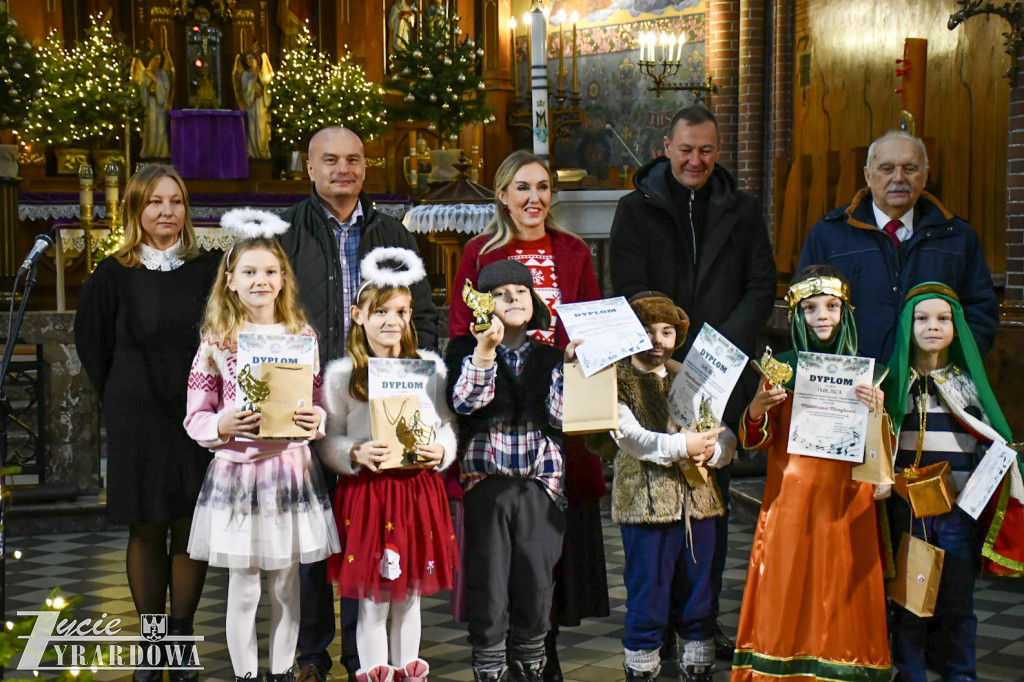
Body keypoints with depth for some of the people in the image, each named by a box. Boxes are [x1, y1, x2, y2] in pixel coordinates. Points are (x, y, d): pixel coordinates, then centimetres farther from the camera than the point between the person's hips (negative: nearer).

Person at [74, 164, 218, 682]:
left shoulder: (207, 270, 1)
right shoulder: (114, 275, -2)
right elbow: (91, 344, 9)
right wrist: (122, 401, 10)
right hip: (138, 421, -1)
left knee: (191, 531, 4)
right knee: (147, 532, 5)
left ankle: (182, 638, 15)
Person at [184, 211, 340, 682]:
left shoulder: (303, 336, 5)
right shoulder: (217, 341, -1)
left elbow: (319, 405, 11)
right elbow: (195, 418, 1)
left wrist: (315, 419, -11)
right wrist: (222, 427, -19)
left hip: (290, 467, 2)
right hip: (236, 469, -2)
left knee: (286, 584, 11)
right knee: (243, 589, 5)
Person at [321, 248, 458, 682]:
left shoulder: (431, 367, 4)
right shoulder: (341, 375, -2)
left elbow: (449, 426, 9)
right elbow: (328, 439, 0)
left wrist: (441, 451, -10)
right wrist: (355, 454, -18)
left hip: (420, 489, 2)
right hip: (365, 492, -2)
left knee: (409, 596, 13)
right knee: (371, 601, 3)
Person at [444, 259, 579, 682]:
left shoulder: (548, 356, 12)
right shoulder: (466, 350, 5)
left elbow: (560, 414, 1)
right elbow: (465, 402, -12)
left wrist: (569, 363, -8)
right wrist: (485, 351, -22)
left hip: (541, 481, 2)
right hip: (486, 480, -2)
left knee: (537, 582, 3)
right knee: (488, 583, -1)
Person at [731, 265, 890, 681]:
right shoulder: (781, 368, 5)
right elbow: (755, 442, 4)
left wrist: (876, 412, -18)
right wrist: (757, 410, -16)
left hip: (846, 502, 0)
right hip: (790, 499, 0)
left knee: (842, 591, 2)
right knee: (787, 588, 1)